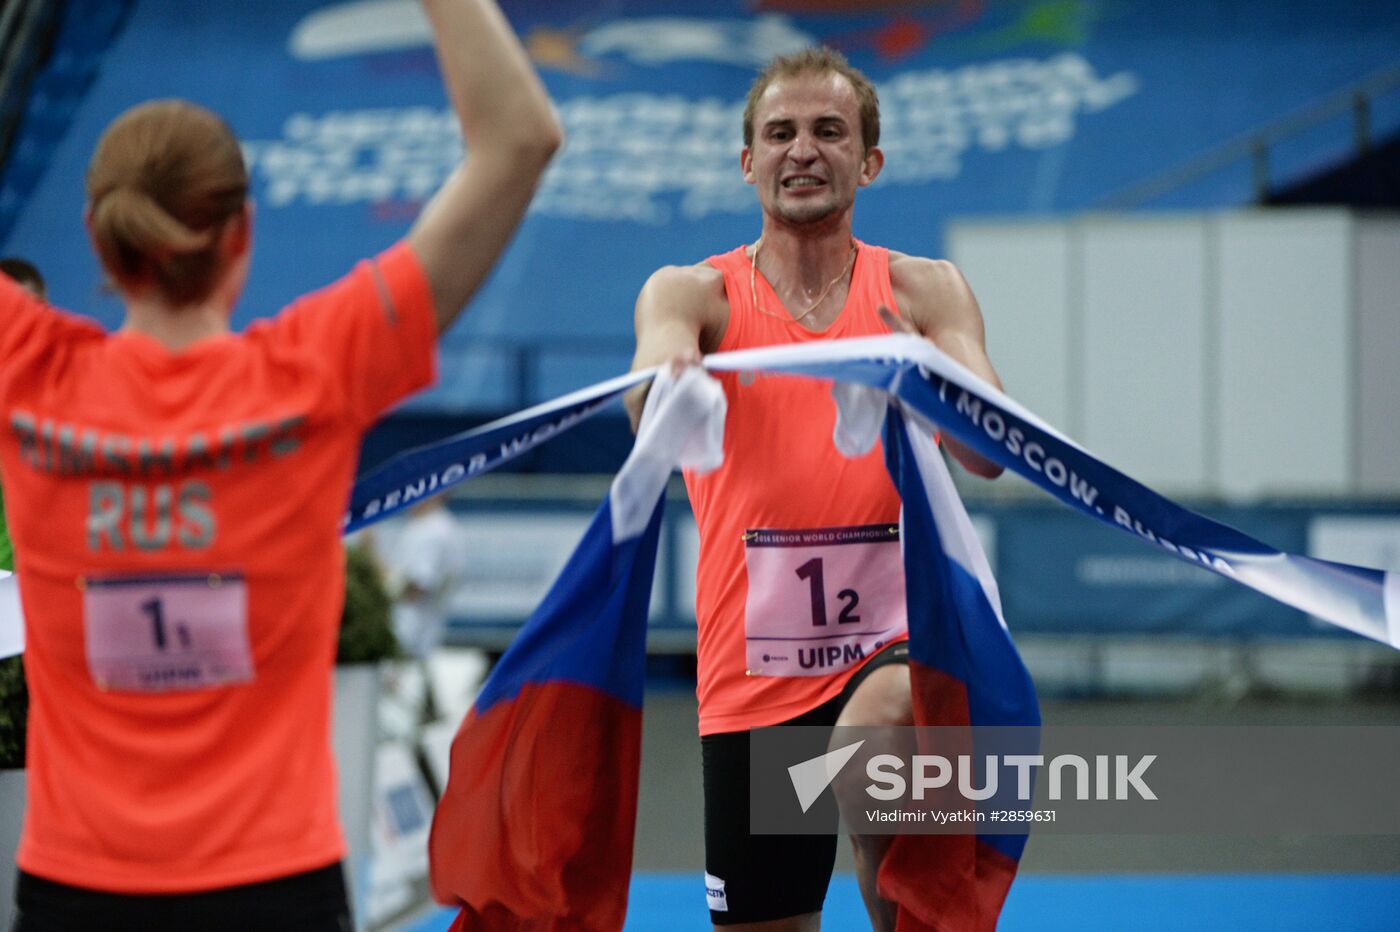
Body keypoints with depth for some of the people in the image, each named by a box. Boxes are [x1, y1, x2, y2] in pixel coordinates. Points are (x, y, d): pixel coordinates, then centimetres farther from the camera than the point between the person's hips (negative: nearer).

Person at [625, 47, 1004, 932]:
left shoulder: (925, 291, 4)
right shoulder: (695, 291, 3)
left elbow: (988, 452, -11)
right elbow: (650, 394, -19)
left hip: (894, 636, -1)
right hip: (751, 670, 1)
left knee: (881, 726, -36)